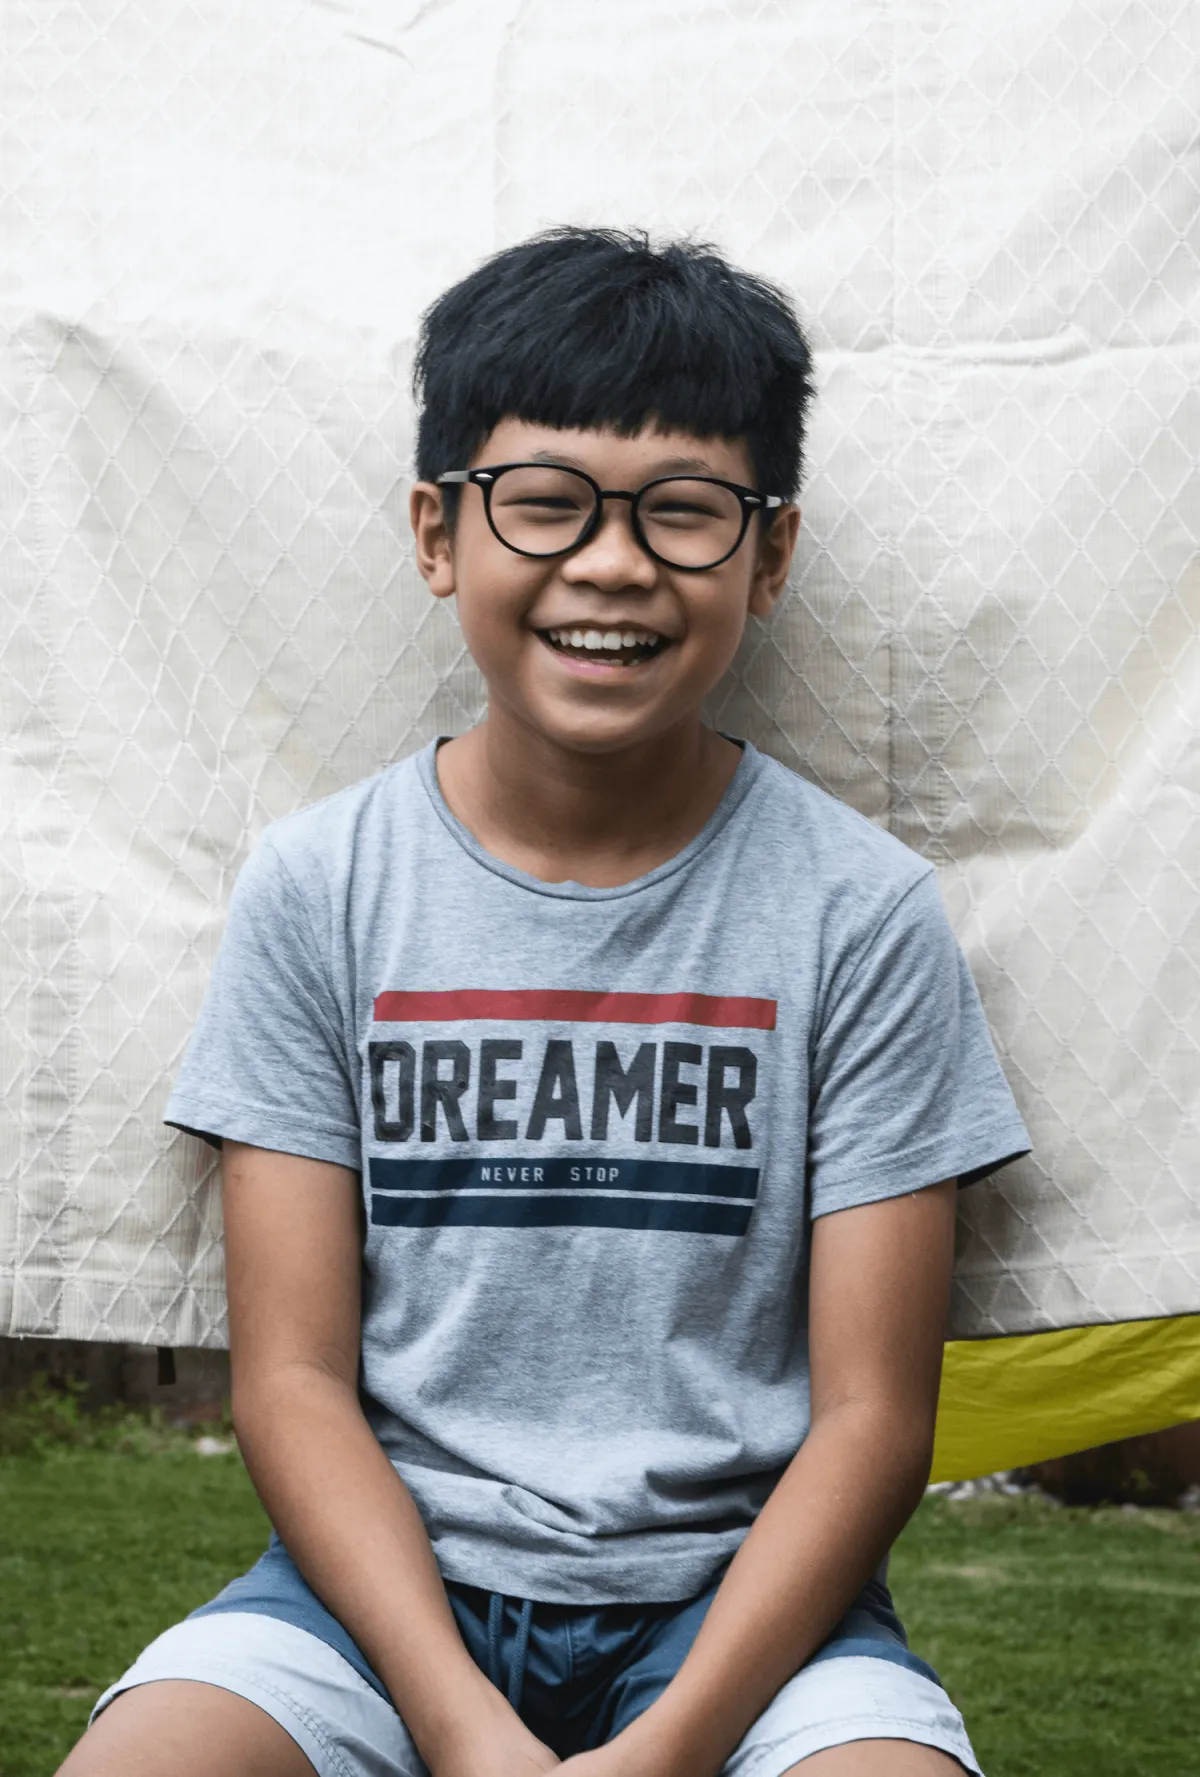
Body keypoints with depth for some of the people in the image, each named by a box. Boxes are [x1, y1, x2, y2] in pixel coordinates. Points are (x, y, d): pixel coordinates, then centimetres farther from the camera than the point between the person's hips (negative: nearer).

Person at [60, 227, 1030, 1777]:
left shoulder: (859, 911, -2)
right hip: (386, 1582, 1)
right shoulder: (317, 888, 1)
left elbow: (870, 1416, -3)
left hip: (738, 1598, -1)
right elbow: (293, 1378, -1)